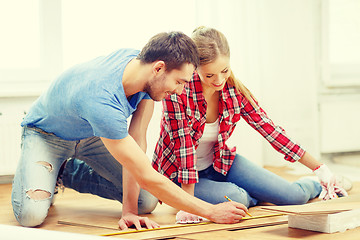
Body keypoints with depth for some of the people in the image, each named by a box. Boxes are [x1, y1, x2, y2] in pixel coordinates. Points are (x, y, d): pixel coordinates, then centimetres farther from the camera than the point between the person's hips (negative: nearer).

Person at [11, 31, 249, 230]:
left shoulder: (139, 60, -23)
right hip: (47, 134, -6)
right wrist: (211, 211, -37)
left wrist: (129, 209, -26)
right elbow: (147, 176, -41)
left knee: (147, 202, -8)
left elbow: (138, 140, -21)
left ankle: (70, 173, 14)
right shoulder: (102, 101, -45)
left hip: (89, 135, 6)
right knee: (32, 214, -30)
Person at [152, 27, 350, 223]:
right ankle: (251, 197, 3)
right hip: (179, 174, -4)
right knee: (234, 198, -34)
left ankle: (322, 186, 29)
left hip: (219, 162, 4)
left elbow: (269, 129, -6)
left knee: (294, 197, -7)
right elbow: (183, 144, -29)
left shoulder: (234, 91, -12)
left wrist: (319, 168, -5)